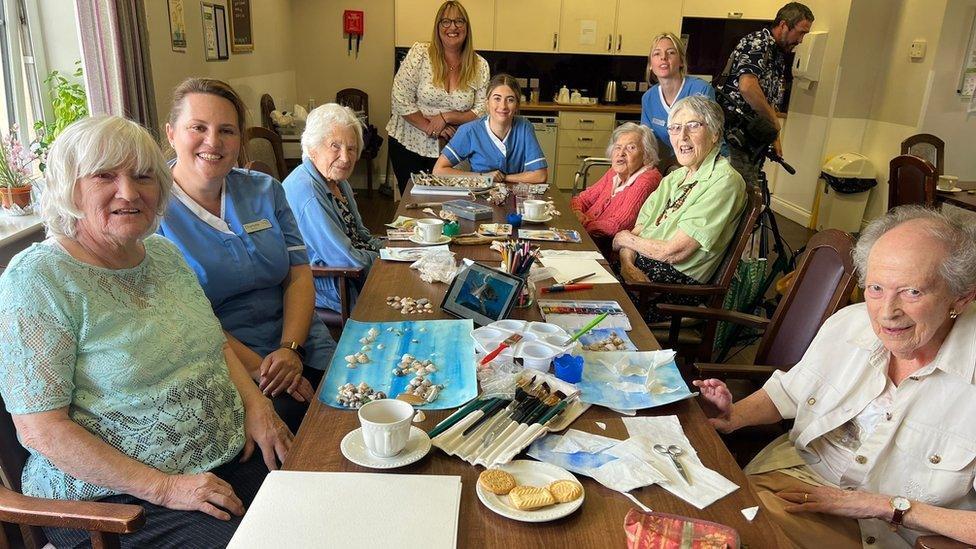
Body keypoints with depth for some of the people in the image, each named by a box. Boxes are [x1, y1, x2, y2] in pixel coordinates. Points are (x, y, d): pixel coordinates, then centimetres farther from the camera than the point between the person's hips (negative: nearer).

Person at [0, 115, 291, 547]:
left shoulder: (164, 253, 8)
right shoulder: (35, 281, -13)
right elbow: (39, 428, -15)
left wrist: (255, 404, -1)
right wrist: (163, 487, -18)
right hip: (112, 495, -6)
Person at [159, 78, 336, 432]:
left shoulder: (265, 191, 10)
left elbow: (299, 275, 5)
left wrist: (289, 349, -11)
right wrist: (256, 368, -17)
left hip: (300, 349, 4)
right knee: (290, 418, -28)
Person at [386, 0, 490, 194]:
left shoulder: (480, 66, -3)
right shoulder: (420, 53, -10)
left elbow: (481, 111, -6)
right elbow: (401, 100, -13)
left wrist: (446, 117, -19)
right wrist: (430, 128, -16)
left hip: (448, 150, 2)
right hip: (408, 144, -1)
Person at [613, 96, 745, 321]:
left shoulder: (724, 181, -12)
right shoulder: (675, 177, 15)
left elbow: (673, 252, -17)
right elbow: (636, 231, 9)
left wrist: (625, 239, -2)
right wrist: (627, 265, -13)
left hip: (677, 281, -7)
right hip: (640, 270, 7)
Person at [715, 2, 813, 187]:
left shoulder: (780, 58, 21)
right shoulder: (757, 42, -9)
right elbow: (747, 86, -27)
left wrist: (775, 138, 18)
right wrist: (774, 123, -16)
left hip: (753, 140, 10)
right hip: (733, 135, -10)